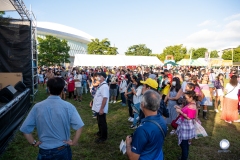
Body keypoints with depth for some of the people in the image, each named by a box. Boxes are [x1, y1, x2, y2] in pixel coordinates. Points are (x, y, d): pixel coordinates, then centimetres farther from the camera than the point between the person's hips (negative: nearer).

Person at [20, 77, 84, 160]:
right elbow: (79, 126, -23)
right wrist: (74, 142, -10)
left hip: (44, 151, 1)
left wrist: (34, 143, 4)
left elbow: (25, 129, -6)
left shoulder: (37, 107, -9)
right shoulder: (68, 106, -15)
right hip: (63, 151, 0)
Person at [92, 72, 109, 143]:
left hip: (101, 109, -10)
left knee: (102, 122, 5)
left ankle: (103, 137, 20)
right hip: (98, 108, 10)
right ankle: (100, 132, 44)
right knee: (99, 121, 25)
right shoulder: (101, 85, 8)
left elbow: (105, 98, -29)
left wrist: (101, 109, -28)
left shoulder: (104, 86, -24)